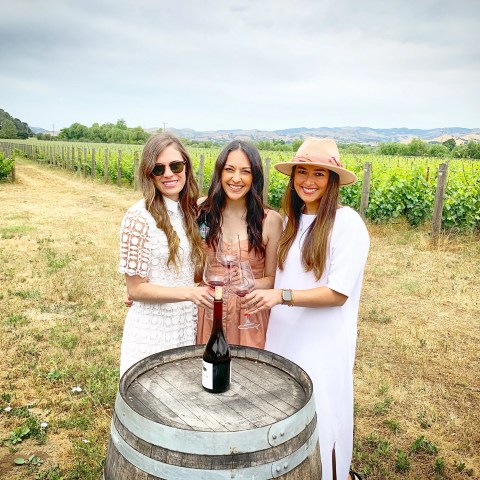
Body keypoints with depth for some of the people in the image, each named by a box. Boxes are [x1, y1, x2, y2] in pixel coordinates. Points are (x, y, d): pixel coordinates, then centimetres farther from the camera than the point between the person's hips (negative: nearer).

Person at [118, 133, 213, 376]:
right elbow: (135, 289, -14)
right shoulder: (139, 217, -16)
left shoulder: (190, 211, 2)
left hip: (188, 326, 6)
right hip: (152, 328, -5)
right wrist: (187, 292, -26)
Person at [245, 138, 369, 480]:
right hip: (284, 336, 6)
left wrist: (281, 296, -27)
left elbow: (338, 293, -19)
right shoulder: (293, 219, 3)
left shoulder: (347, 224, -17)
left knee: (321, 415, 10)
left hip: (323, 342, -6)